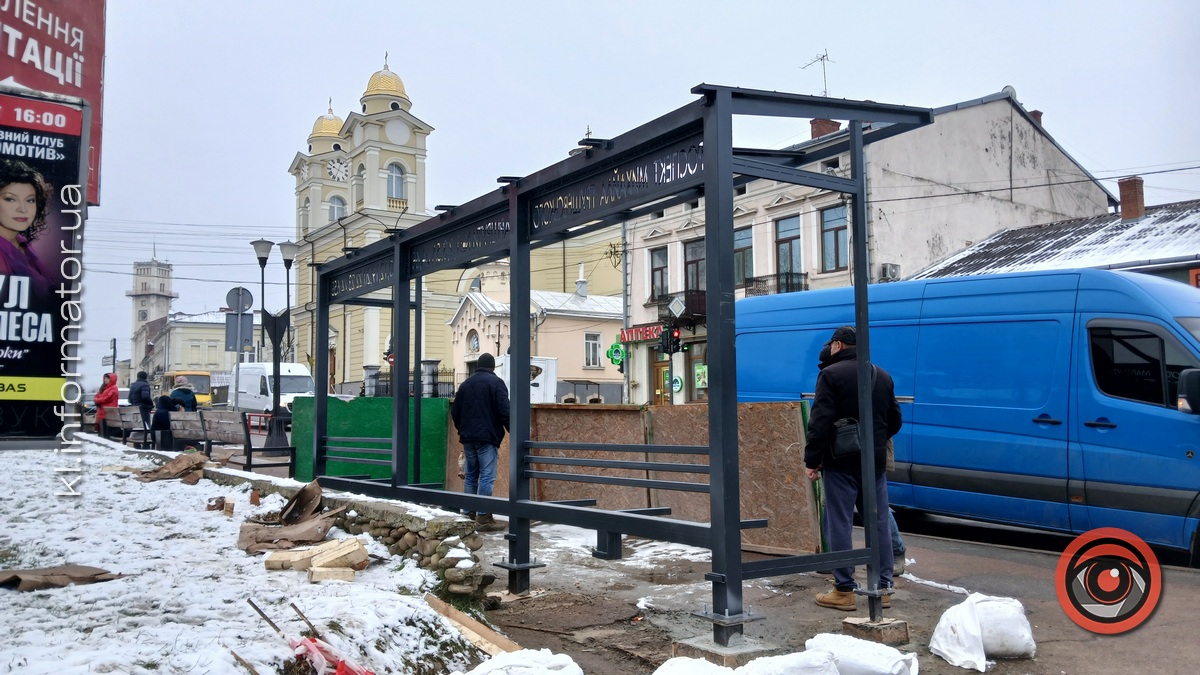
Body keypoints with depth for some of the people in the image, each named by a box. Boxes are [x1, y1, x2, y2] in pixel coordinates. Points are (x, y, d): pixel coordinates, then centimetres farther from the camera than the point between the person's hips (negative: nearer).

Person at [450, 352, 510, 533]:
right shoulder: (496, 382, -4)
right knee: (486, 476, -6)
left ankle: (468, 514, 15)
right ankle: (484, 518, -9)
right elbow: (504, 411, -12)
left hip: (468, 438, 6)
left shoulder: (465, 384, 14)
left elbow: (455, 412, 16)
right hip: (487, 437, -6)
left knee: (470, 476, 13)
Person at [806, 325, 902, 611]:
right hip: (875, 462, 6)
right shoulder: (883, 376, 12)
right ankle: (884, 587, 15)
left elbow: (820, 422, -15)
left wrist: (812, 460, -11)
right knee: (879, 524, 10)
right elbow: (895, 421, 17)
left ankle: (844, 591, 2)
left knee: (840, 525, 0)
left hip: (841, 463, -6)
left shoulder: (831, 374, -9)